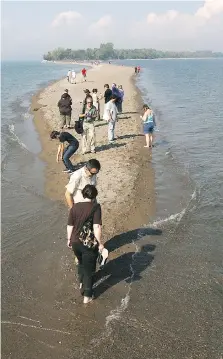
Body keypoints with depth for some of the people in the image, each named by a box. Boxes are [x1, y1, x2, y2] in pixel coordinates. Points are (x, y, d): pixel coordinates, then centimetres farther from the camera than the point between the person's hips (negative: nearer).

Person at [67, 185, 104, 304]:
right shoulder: (95, 207, -14)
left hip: (75, 242, 5)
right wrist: (100, 243, -12)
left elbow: (70, 226, 4)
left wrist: (69, 239, 19)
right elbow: (97, 227, -20)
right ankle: (87, 296, 17)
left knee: (81, 263, 30)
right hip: (89, 244, -5)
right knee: (89, 268, 10)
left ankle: (81, 283, 49)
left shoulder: (75, 207, 0)